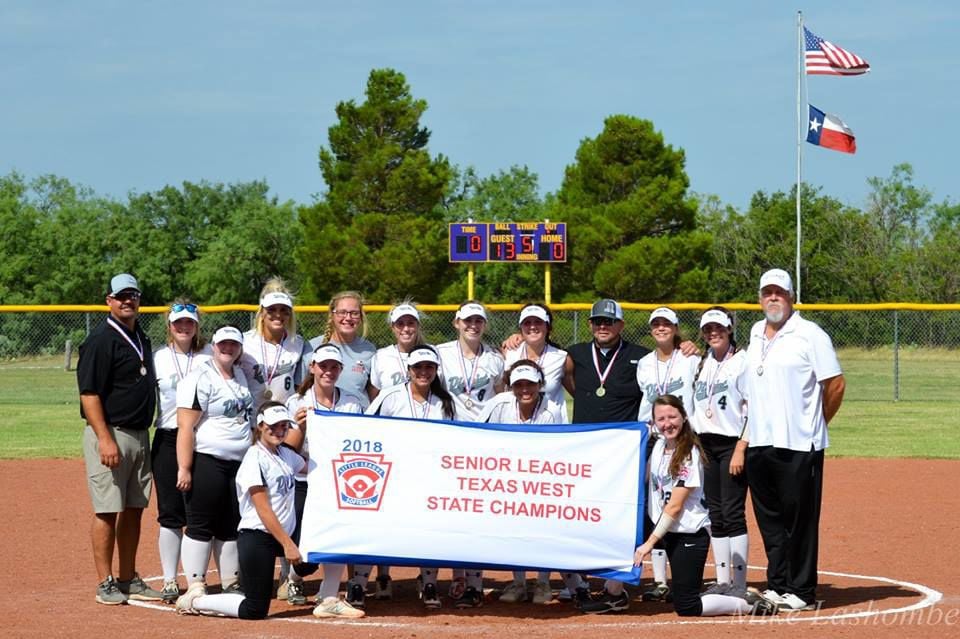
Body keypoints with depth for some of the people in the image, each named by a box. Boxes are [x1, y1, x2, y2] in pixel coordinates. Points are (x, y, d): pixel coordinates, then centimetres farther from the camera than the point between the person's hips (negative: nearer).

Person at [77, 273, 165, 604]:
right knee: (108, 511, -4)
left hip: (140, 434, 8)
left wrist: (144, 433, 17)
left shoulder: (141, 338, 14)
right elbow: (89, 393, -16)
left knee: (134, 509, 11)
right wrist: (105, 438, -23)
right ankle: (106, 583, 1)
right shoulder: (101, 340, -12)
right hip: (110, 433, -8)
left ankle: (129, 579, 19)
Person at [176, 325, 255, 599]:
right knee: (201, 526, -5)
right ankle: (195, 587, -2)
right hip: (206, 463, -8)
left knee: (232, 526, 13)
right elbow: (186, 427, -17)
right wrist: (184, 469, -22)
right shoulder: (199, 379, -11)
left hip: (239, 463, 8)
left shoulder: (241, 377, 14)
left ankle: (231, 584, 20)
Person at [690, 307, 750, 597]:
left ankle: (739, 584, -7)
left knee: (732, 512, -9)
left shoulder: (742, 362, -6)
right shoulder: (702, 364, 14)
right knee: (714, 514, 7)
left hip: (732, 444, -7)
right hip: (705, 445, 7)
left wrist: (740, 450, -17)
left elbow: (751, 410, -11)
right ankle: (722, 581, 12)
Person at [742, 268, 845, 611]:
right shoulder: (756, 334, 15)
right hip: (759, 443, 7)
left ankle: (802, 592, 2)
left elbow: (836, 384, -7)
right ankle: (777, 586, 20)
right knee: (769, 519, 12)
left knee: (800, 519, -3)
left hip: (798, 445, -7)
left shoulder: (809, 334, -6)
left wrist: (815, 423, 1)